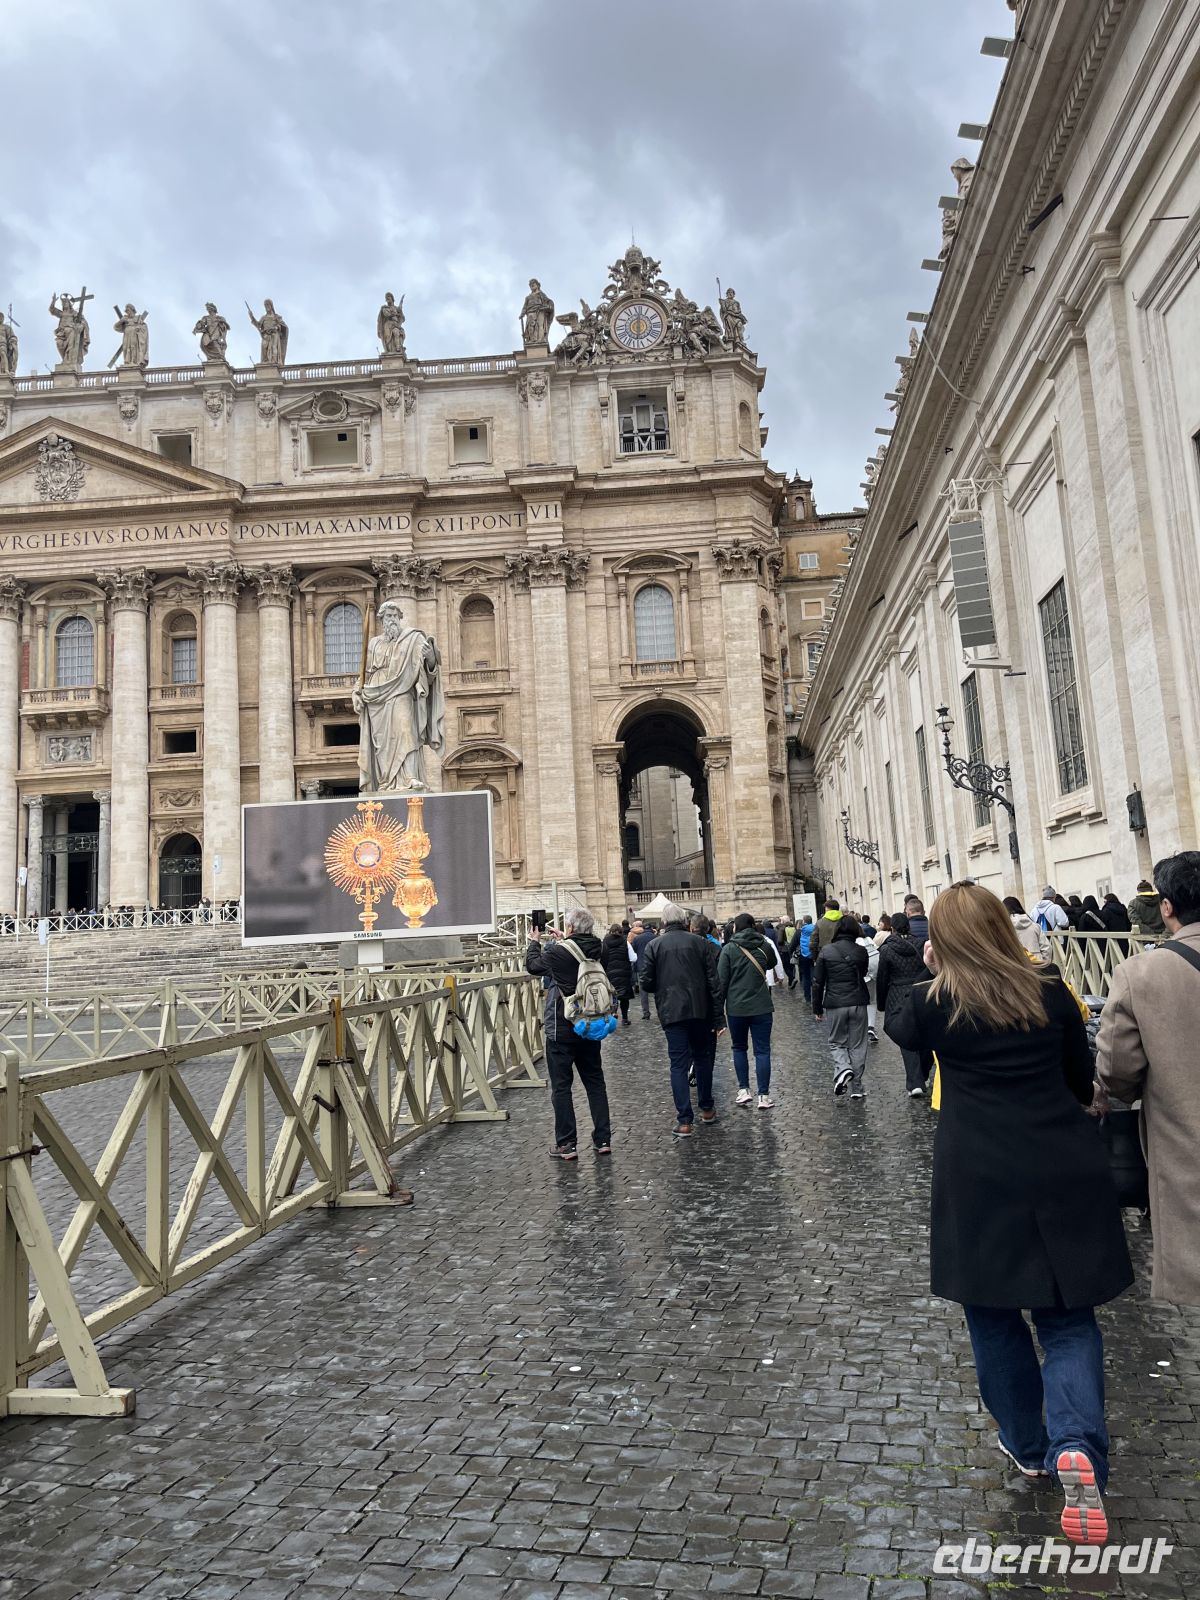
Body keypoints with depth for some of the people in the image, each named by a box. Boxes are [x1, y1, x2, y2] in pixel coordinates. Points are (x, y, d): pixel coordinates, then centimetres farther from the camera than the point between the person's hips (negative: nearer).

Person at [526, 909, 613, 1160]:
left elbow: (533, 965, -1)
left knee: (561, 1086, 4)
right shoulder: (596, 949, -3)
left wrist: (535, 942, 15)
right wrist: (563, 941, 23)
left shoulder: (559, 952, -19)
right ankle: (603, 1139, 17)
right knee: (595, 1082, 14)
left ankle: (566, 1144, 7)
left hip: (561, 1029, -6)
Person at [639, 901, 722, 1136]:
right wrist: (717, 1016, 2)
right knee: (703, 1058, 19)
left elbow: (646, 983, -3)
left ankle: (685, 1121, -4)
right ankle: (707, 1108, 29)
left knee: (679, 1064, 1)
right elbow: (714, 981, -1)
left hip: (672, 1012, -1)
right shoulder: (700, 943, 1)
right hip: (700, 1011, 2)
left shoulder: (654, 945, -1)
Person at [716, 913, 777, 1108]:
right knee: (762, 1051, 5)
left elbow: (722, 981, -6)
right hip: (762, 1006, 1)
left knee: (739, 1048, 16)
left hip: (736, 1007, -1)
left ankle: (744, 1091, 12)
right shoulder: (765, 946, 3)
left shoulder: (729, 949, -5)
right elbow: (772, 964, 25)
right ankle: (764, 1097, 3)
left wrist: (719, 1008, 1)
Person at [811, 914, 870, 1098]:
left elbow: (818, 982, -3)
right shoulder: (861, 951, -2)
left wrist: (817, 1008, 4)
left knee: (836, 1043, 15)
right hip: (858, 1003, 1)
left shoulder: (826, 951, -6)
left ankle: (842, 1069, -14)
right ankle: (856, 1088, 13)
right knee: (857, 1045, 11)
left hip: (835, 1004, -1)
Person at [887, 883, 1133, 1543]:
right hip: (1066, 1175, 2)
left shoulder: (934, 1003, -7)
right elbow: (1082, 1080, 10)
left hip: (980, 1183, -2)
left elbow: (899, 1032, 17)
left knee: (995, 1317, 18)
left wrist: (925, 973, 18)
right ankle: (1077, 1445, -7)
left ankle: (1027, 1445, 31)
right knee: (1068, 1318, 13)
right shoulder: (1050, 988, -1)